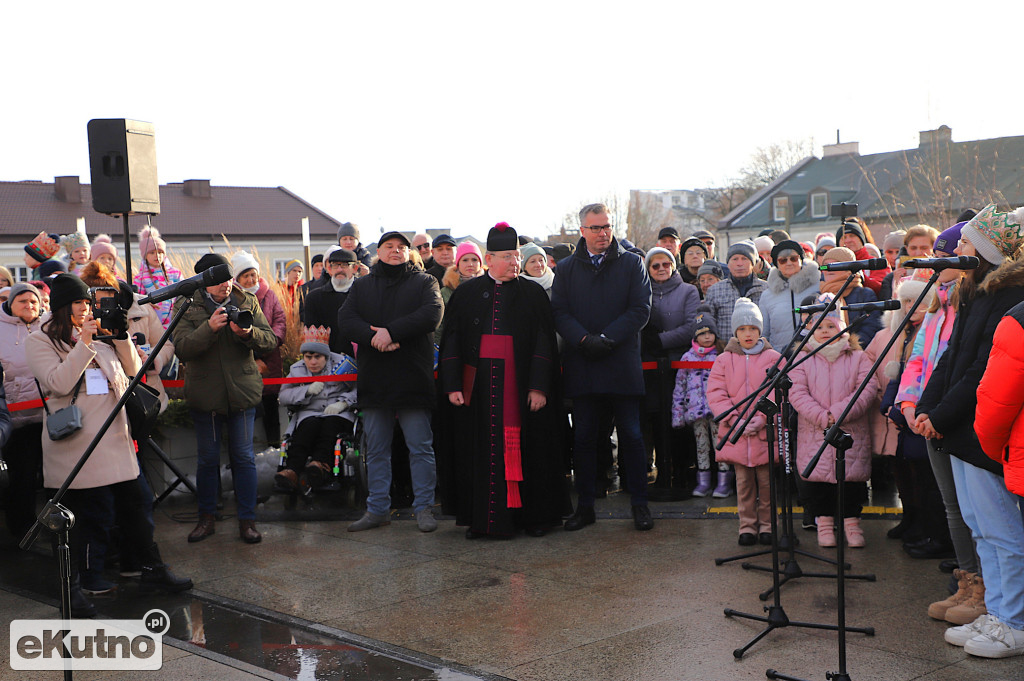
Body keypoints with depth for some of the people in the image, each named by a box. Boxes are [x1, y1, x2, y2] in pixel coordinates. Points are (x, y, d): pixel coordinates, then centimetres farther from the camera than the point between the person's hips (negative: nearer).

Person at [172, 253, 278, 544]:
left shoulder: (247, 302, 4)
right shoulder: (188, 307, -2)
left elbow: (270, 341, -2)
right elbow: (182, 348, -15)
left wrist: (248, 333, -23)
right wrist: (210, 327, -29)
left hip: (242, 392, 1)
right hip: (205, 395, -1)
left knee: (244, 457, 5)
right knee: (207, 458, 9)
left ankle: (247, 519, 14)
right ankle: (207, 518, 24)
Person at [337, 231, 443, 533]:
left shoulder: (424, 282, 6)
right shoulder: (362, 286, 14)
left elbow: (432, 314, -13)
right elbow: (345, 320, 0)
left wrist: (391, 331, -19)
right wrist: (374, 338, -18)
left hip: (413, 379, -3)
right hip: (374, 380, 3)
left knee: (420, 447, 1)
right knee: (376, 449, 10)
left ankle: (424, 508, 10)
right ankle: (377, 508, 19)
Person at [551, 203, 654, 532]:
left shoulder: (632, 264, 5)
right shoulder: (566, 268, 10)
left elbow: (641, 309, -3)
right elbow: (559, 312, 2)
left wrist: (607, 338, -14)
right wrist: (584, 339, -15)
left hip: (622, 364, -1)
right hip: (581, 366, 2)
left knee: (631, 435, 3)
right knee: (584, 437, 6)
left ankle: (639, 504, 13)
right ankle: (585, 507, 14)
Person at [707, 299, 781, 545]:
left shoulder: (773, 358, 3)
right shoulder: (724, 360, 5)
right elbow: (715, 395, -2)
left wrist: (762, 418, -14)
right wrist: (737, 420, -12)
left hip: (766, 433, -1)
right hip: (736, 434, 1)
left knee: (766, 481, 4)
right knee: (744, 482, 6)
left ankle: (766, 525, 17)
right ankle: (747, 526, 15)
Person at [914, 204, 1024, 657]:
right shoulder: (976, 293, 15)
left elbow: (986, 371, -20)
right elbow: (952, 357, 16)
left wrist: (942, 416, -15)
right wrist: (926, 407, 6)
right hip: (961, 430, 10)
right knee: (980, 527, 15)